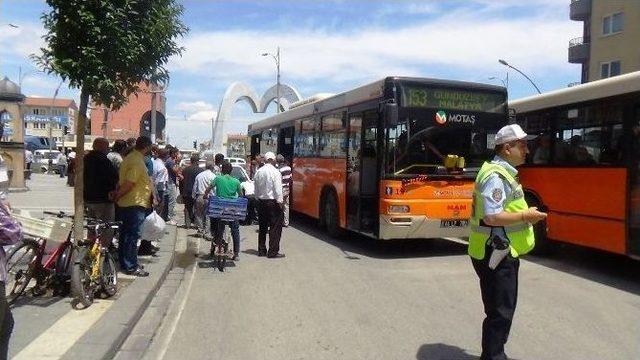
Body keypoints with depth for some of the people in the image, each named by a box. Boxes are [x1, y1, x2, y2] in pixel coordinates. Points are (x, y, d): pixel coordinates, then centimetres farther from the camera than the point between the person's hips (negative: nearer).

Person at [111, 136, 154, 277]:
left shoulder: (129, 158, 13)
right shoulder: (137, 161, -19)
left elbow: (123, 180, 17)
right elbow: (128, 184, -23)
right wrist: (117, 196, -10)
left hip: (126, 203, 10)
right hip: (136, 204, -10)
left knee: (126, 234, 16)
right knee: (133, 235, -5)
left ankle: (124, 262, 26)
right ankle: (131, 266, 1)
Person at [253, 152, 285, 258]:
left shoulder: (258, 172, 6)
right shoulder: (275, 172, -12)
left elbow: (256, 188, 10)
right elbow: (278, 189, -15)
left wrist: (258, 199, 17)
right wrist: (280, 202, -9)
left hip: (261, 202, 7)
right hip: (272, 202, -6)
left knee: (262, 227, 14)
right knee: (275, 227, 0)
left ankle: (261, 250, 21)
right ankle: (273, 252, -1)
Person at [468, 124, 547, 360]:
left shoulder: (503, 172, 13)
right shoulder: (496, 176, -20)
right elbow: (491, 217, -27)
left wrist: (524, 213, 10)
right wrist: (524, 216, -17)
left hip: (501, 252, 11)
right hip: (495, 254, -11)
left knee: (501, 309, 21)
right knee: (500, 312, -1)